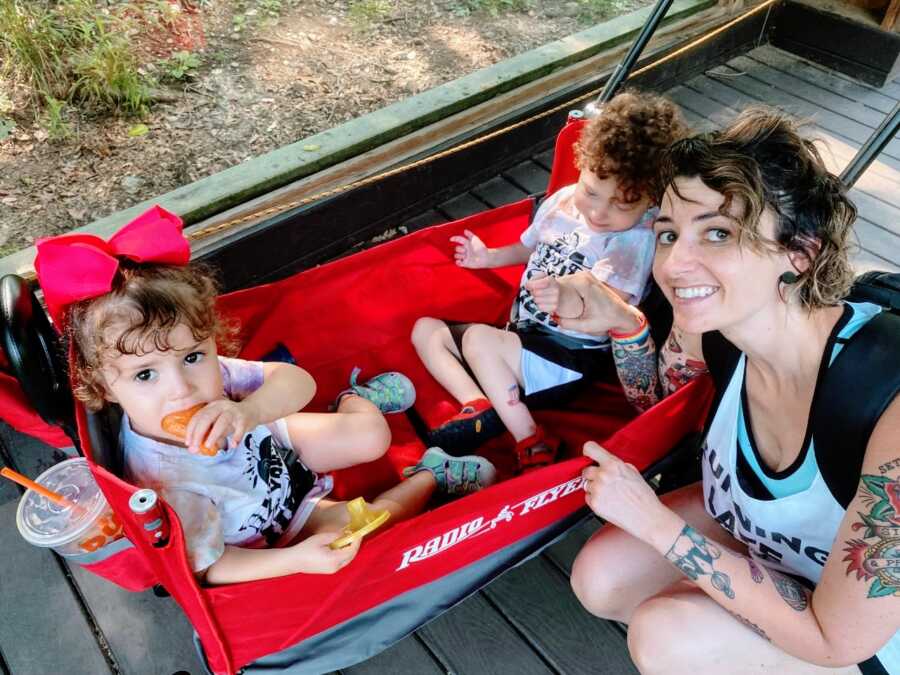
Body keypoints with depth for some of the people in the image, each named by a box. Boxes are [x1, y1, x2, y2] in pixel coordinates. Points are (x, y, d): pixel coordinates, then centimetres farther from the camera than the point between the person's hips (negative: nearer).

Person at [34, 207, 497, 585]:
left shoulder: (202, 373, -28)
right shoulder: (169, 484, -40)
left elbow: (298, 380, -28)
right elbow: (205, 568, -26)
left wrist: (249, 411, -49)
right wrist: (297, 559, -37)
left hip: (271, 446, 4)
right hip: (275, 529, -4)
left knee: (371, 436, 3)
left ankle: (357, 399, 37)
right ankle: (430, 476, 13)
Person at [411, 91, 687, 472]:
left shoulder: (636, 240, -16)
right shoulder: (562, 200, 3)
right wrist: (489, 257, 7)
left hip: (573, 358, -8)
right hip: (520, 338, 9)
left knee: (478, 338, -30)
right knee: (425, 329, 2)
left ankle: (529, 440, -22)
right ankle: (479, 404, -21)